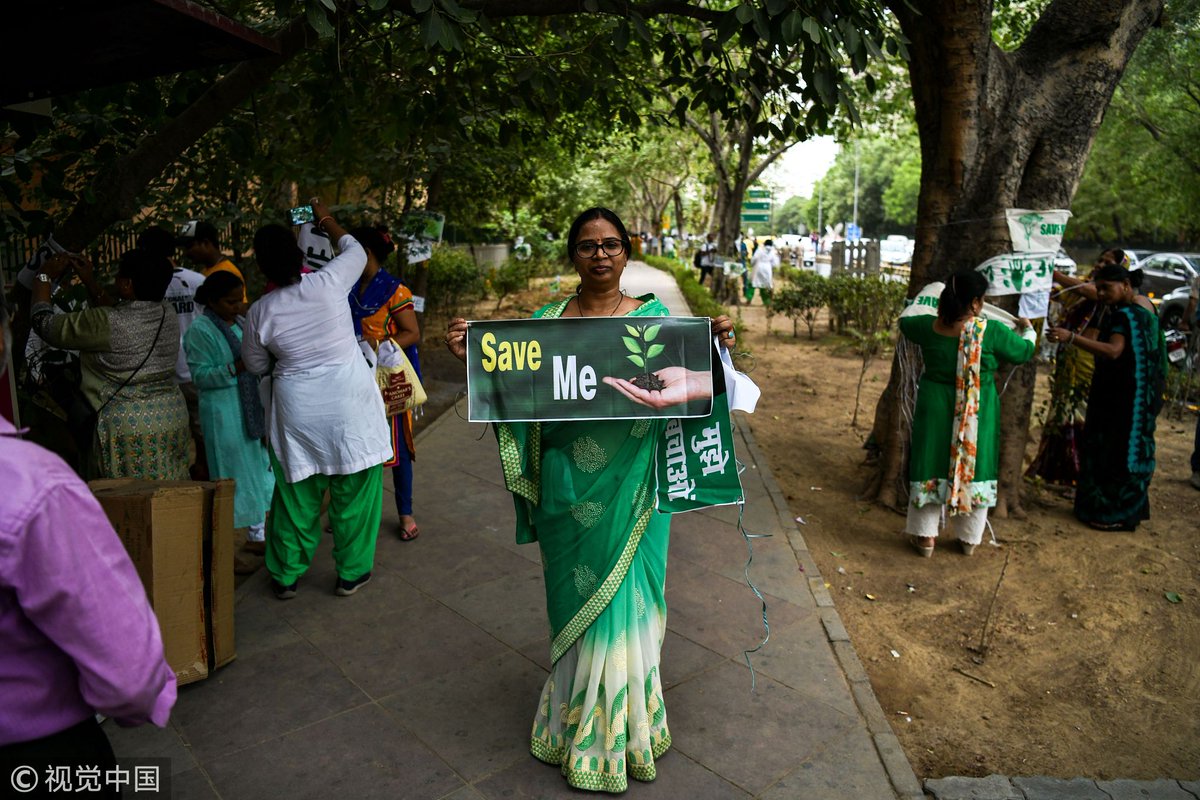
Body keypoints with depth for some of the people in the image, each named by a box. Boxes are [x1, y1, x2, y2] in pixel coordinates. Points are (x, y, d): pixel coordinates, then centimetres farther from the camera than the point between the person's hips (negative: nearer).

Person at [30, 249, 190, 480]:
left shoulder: (104, 323, -16)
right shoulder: (168, 314, 2)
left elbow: (45, 324, 0)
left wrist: (45, 277, 13)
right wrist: (90, 281, 26)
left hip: (127, 427, -6)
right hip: (172, 419, 6)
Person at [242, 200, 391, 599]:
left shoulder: (260, 312, -6)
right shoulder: (328, 283, -13)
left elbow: (255, 365, 10)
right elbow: (355, 251, 9)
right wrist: (325, 219, 23)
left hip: (298, 409, 2)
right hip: (349, 404, -1)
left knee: (297, 492, 15)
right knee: (353, 489, 11)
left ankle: (286, 575, 29)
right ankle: (351, 573, 23)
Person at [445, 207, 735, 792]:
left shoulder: (653, 317, 1)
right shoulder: (546, 321, 4)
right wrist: (473, 358, -11)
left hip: (630, 488, -1)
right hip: (568, 486, 1)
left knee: (624, 598, 8)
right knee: (575, 598, 15)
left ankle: (625, 727, 32)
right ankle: (576, 718, 37)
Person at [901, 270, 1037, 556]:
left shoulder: (928, 326, -8)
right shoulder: (991, 331, -15)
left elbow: (905, 323, 16)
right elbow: (1024, 351, 4)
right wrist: (1029, 331, 26)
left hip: (935, 411, 2)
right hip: (977, 415, -1)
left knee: (931, 466, 11)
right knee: (974, 467, 13)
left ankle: (925, 536, 17)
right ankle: (969, 538, 26)